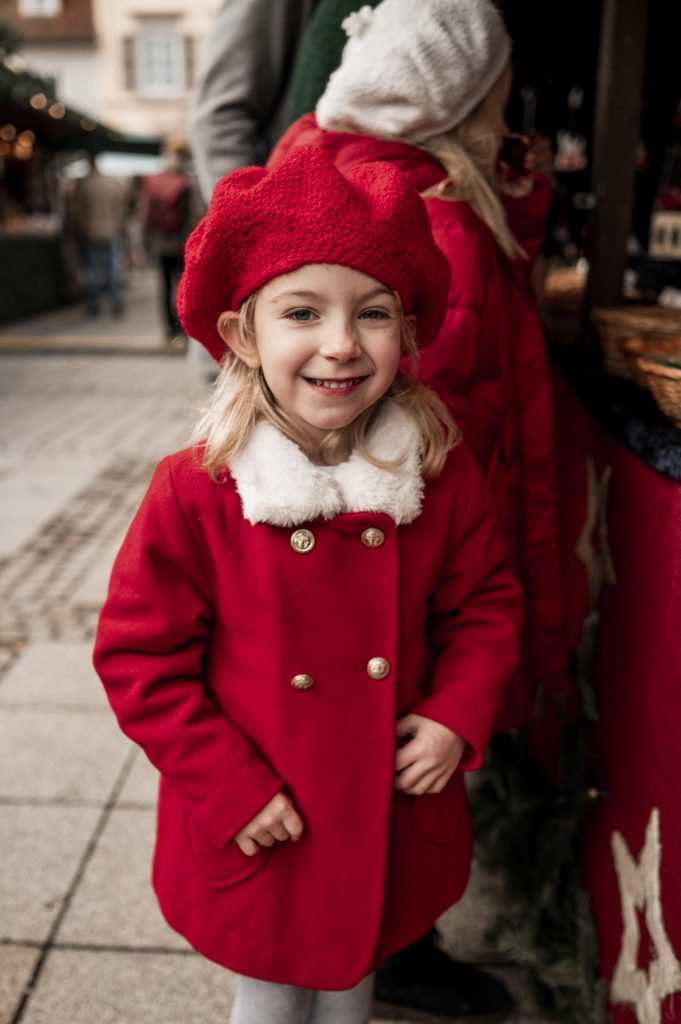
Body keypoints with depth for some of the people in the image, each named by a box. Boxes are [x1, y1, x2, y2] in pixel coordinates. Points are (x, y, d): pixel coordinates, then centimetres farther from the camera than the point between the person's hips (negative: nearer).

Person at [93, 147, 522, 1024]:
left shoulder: (442, 475, -12)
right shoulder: (195, 493, -20)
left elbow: (486, 602, 2)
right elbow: (140, 657, -12)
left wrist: (458, 719, -12)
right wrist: (230, 787, -14)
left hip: (393, 815, 3)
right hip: (258, 833, -2)